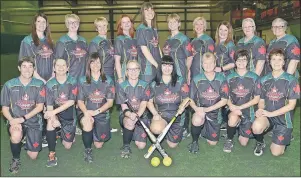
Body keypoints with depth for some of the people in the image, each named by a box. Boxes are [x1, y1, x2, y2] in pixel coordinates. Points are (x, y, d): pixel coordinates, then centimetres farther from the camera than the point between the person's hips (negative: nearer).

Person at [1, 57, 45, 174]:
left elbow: (40, 106, -6)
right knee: (16, 136, -36)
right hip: (15, 120, -1)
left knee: (33, 156, -2)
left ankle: (28, 140, 33)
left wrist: (23, 118, -18)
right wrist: (12, 120, -21)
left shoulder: (39, 85, -4)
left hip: (34, 121, 1)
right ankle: (15, 159, -3)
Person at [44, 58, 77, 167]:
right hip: (56, 114, 0)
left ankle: (64, 135, 44)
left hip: (69, 115, 0)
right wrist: (53, 118, -32)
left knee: (67, 146, 7)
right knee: (50, 122, -37)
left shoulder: (72, 82, -11)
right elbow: (49, 106, -12)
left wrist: (53, 112, -28)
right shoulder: (50, 84, -9)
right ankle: (52, 154, -21)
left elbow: (71, 102, -19)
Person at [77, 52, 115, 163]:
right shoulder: (83, 81, 0)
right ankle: (87, 150, -9)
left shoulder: (108, 81, -1)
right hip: (87, 113, -1)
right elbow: (80, 101, -3)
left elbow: (110, 102, -5)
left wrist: (96, 111, -21)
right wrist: (86, 113, -24)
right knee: (87, 124, -37)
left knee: (98, 145, 2)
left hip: (103, 114, 1)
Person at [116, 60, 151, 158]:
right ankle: (126, 146, -12)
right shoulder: (122, 86, -3)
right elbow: (124, 107, -9)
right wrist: (130, 114, -32)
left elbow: (143, 104, -9)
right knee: (129, 122, -39)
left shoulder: (145, 85, -1)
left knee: (141, 146, -8)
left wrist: (137, 115, -29)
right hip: (127, 115, -1)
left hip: (141, 115, 1)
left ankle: (135, 133, 27)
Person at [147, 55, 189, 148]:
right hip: (160, 115, 0)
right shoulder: (154, 84, 0)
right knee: (156, 129, -36)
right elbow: (149, 102, 3)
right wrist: (155, 114, -13)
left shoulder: (180, 82, -2)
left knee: (172, 145, 3)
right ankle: (165, 129, 4)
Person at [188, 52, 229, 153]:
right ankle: (194, 141, -7)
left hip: (215, 112, 2)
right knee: (197, 120, -37)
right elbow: (191, 99, -4)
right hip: (200, 110, -1)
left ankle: (205, 131, 39)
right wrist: (196, 108, -26)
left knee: (212, 143, 4)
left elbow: (224, 100, -9)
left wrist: (207, 109, -19)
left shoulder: (221, 79, -5)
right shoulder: (196, 79, -6)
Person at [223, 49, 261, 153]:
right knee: (233, 119, -37)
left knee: (243, 143, -1)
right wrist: (231, 106, -19)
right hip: (233, 109, 0)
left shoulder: (254, 78, -3)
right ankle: (229, 140, -6)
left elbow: (256, 99, -3)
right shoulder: (230, 78, 2)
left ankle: (241, 129, 34)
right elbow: (227, 97, 3)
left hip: (247, 110, 0)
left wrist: (240, 107, -13)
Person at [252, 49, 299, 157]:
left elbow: (291, 105, -10)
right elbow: (261, 100, 8)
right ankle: (260, 142, 1)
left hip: (283, 118, -2)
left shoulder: (291, 80, -8)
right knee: (256, 127, -34)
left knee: (276, 152, -5)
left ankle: (286, 137, 28)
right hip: (267, 115, 2)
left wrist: (271, 113, -16)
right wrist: (260, 109, -16)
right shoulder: (264, 80, 3)